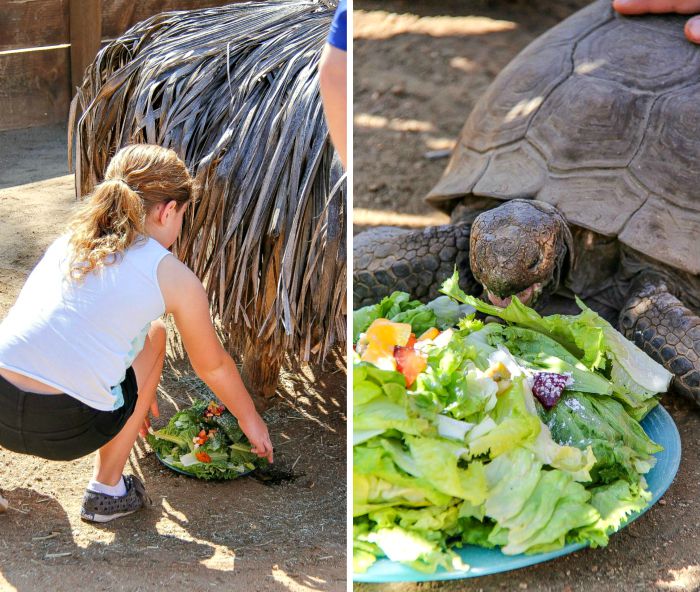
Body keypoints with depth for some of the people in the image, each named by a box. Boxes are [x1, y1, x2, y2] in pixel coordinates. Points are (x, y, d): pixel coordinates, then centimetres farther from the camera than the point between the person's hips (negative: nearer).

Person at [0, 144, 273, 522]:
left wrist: (136, 394, 53)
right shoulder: (174, 277, 4)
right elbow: (213, 367, 20)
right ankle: (107, 490, 24)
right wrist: (250, 420, 39)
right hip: (66, 428, -5)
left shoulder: (67, 243, 19)